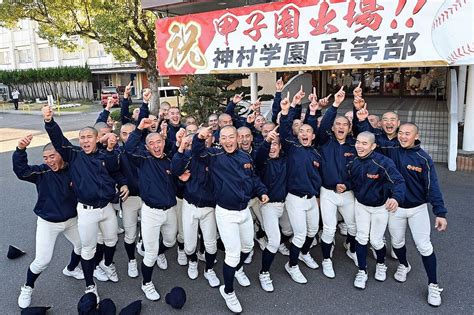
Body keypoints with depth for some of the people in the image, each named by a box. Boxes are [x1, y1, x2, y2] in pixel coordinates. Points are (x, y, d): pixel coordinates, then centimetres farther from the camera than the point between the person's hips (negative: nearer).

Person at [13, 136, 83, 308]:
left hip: (71, 220, 3)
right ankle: (27, 288, 27)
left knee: (82, 245, 20)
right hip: (48, 223, -3)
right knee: (42, 260, -3)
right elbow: (21, 170, -32)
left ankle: (71, 269, 51)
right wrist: (20, 149, -47)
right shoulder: (42, 172, -15)